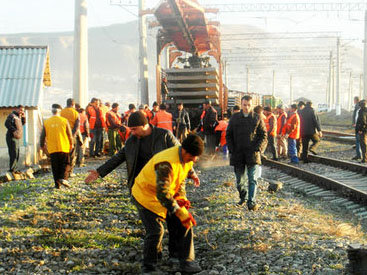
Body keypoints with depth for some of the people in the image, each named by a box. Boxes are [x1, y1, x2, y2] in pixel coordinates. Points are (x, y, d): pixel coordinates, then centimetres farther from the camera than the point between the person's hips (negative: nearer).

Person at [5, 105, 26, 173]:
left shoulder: (18, 117, 18)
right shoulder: (12, 116, -10)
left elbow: (23, 123, 30)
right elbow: (7, 123, -23)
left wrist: (23, 117, 11)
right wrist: (14, 130, -29)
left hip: (16, 138, 10)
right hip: (12, 137, -10)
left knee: (16, 155, 13)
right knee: (14, 153, -13)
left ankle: (15, 169, 20)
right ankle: (12, 169, -12)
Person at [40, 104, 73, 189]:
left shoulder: (46, 122, 0)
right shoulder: (64, 121, -4)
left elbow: (43, 136, 5)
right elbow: (70, 134, -1)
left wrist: (42, 146, 20)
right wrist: (71, 144, 14)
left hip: (52, 148, 1)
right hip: (64, 147, -1)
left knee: (55, 167, 9)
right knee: (65, 164, 11)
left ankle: (57, 184, 8)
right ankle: (63, 178, -10)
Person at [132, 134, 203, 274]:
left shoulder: (187, 158, -8)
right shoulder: (166, 164, -37)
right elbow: (162, 194, -37)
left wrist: (180, 196, -7)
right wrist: (181, 213, -36)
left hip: (167, 194, 8)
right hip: (147, 195, -8)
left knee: (183, 223, 0)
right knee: (155, 231, -11)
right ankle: (148, 265, 12)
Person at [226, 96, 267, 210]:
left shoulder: (257, 118, 3)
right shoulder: (235, 118, 6)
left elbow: (263, 135, 5)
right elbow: (228, 135, 10)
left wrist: (257, 148, -9)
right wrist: (231, 150, -1)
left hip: (252, 153, -2)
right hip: (237, 153, 2)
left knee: (252, 179, -6)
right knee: (239, 179, 10)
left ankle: (252, 202, -6)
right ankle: (242, 197, 31)